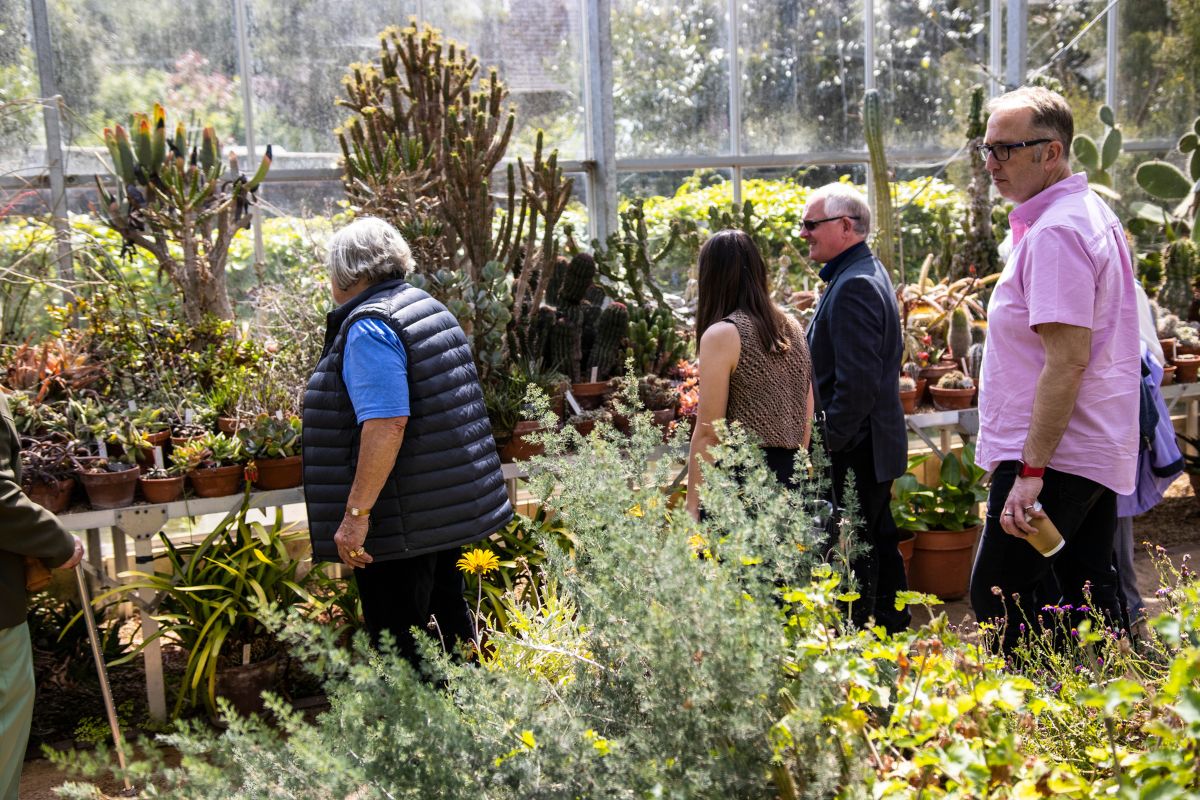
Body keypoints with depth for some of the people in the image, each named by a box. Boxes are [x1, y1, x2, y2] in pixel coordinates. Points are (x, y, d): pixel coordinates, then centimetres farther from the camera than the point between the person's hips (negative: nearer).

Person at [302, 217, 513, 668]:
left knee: (398, 648, 0)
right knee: (445, 617, 20)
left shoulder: (368, 327, -18)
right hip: (449, 511, 10)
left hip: (401, 524, -10)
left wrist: (356, 513, -25)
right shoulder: (430, 309, 12)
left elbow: (386, 424, -28)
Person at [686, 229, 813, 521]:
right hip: (790, 474, 7)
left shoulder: (722, 335, -11)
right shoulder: (792, 328, 10)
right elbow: (808, 417, 14)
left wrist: (692, 507, -8)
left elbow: (707, 433, -12)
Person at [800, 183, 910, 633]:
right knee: (879, 542, 19)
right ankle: (893, 631, 31)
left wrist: (829, 443, -18)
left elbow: (857, 381, -26)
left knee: (853, 553, -4)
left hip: (854, 451, -11)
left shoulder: (853, 286, -20)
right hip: (877, 442, 11)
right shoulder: (868, 272, 14)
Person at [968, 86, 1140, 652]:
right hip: (1097, 450, 10)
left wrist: (1031, 469, -25)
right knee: (1090, 598, 15)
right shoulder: (1091, 213, 16)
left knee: (996, 599, -6)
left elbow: (1067, 361, -24)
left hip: (1053, 456, -10)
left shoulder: (1054, 233, -18)